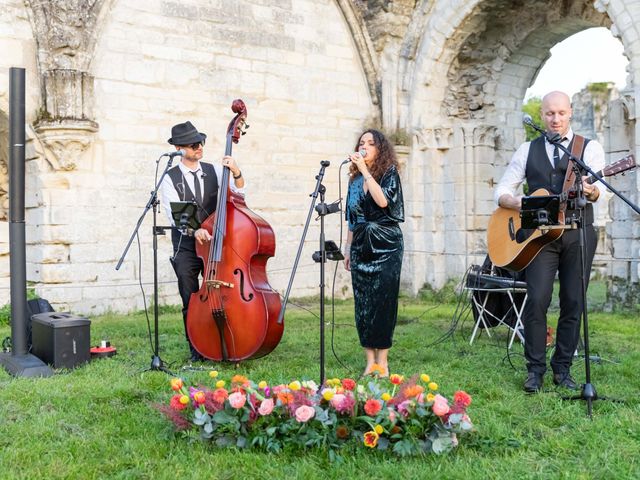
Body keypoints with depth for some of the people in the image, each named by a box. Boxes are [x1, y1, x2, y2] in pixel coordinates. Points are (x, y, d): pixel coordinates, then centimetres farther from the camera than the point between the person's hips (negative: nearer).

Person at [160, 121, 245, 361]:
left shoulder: (214, 171, 8)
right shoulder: (170, 179, 0)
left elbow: (239, 191, -2)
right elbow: (175, 214, -12)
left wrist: (236, 172, -21)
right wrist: (194, 230, -30)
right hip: (186, 249, -2)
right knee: (191, 303, 1)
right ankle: (197, 352, 12)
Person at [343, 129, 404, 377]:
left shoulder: (389, 174, -1)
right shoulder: (355, 180, 14)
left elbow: (383, 200, -21)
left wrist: (365, 170, -18)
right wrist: (348, 248, 14)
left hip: (386, 246, -5)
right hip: (361, 246, 5)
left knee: (383, 300, -5)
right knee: (363, 303, 2)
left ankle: (382, 361, 2)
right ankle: (370, 360, 10)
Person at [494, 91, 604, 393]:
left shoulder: (590, 148, 7)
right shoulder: (528, 150, 13)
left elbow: (597, 191, -7)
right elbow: (502, 190, 10)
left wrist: (591, 191, -30)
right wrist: (517, 203, -12)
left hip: (578, 231, 0)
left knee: (573, 303, 2)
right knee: (536, 300, -9)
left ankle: (562, 368, 14)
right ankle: (535, 369, 2)